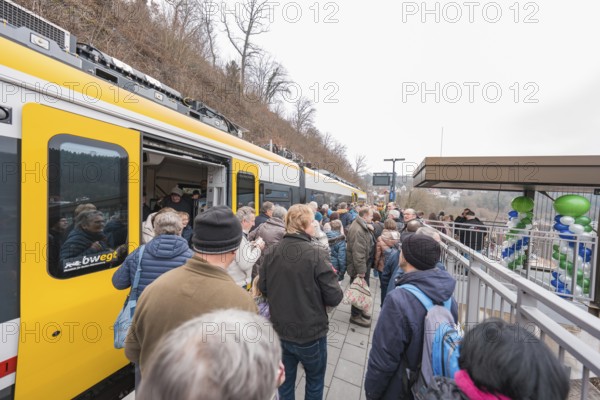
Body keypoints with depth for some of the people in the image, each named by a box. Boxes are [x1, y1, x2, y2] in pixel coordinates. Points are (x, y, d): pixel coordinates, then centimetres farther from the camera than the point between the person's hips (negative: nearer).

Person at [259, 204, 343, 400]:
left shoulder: (271, 252, -12)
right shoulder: (317, 254, -25)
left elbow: (262, 288, 1)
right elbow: (334, 297, -19)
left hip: (280, 330, 4)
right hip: (311, 333, -3)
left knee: (285, 380, 26)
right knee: (315, 381, 25)